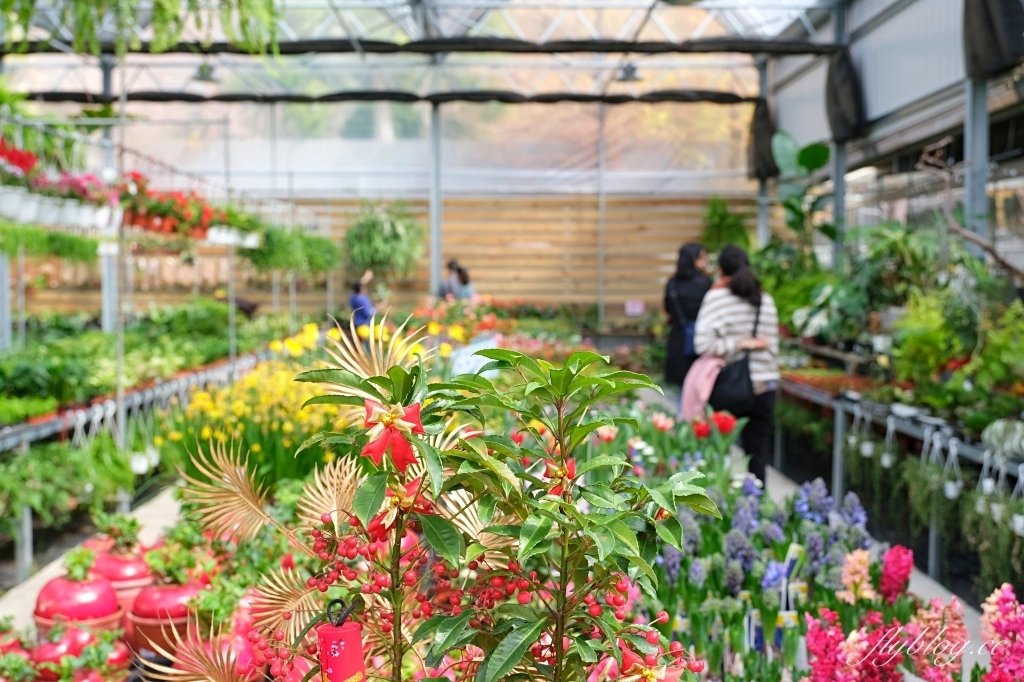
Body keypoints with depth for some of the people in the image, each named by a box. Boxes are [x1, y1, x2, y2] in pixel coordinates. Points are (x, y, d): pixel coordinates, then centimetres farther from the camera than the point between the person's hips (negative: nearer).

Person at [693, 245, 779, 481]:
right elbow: (772, 344, 11)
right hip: (763, 386, 3)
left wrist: (738, 345, -10)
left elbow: (703, 343, -18)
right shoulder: (766, 300, 6)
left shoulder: (717, 296, -6)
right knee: (758, 455, 9)